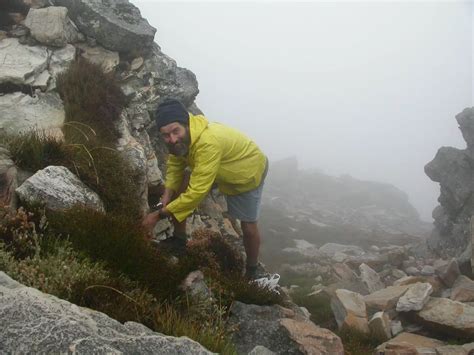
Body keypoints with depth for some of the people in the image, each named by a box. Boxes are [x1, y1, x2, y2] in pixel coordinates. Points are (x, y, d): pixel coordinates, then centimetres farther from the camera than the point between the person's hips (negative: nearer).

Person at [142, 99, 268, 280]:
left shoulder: (208, 142, -46)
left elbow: (197, 191, -45)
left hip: (248, 171, -6)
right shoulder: (182, 137, -21)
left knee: (248, 226, 1)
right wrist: (167, 194, -21)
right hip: (221, 171, 7)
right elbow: (175, 164, -5)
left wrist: (160, 214, -38)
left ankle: (253, 270, 27)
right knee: (179, 187, -7)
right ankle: (179, 239, 9)